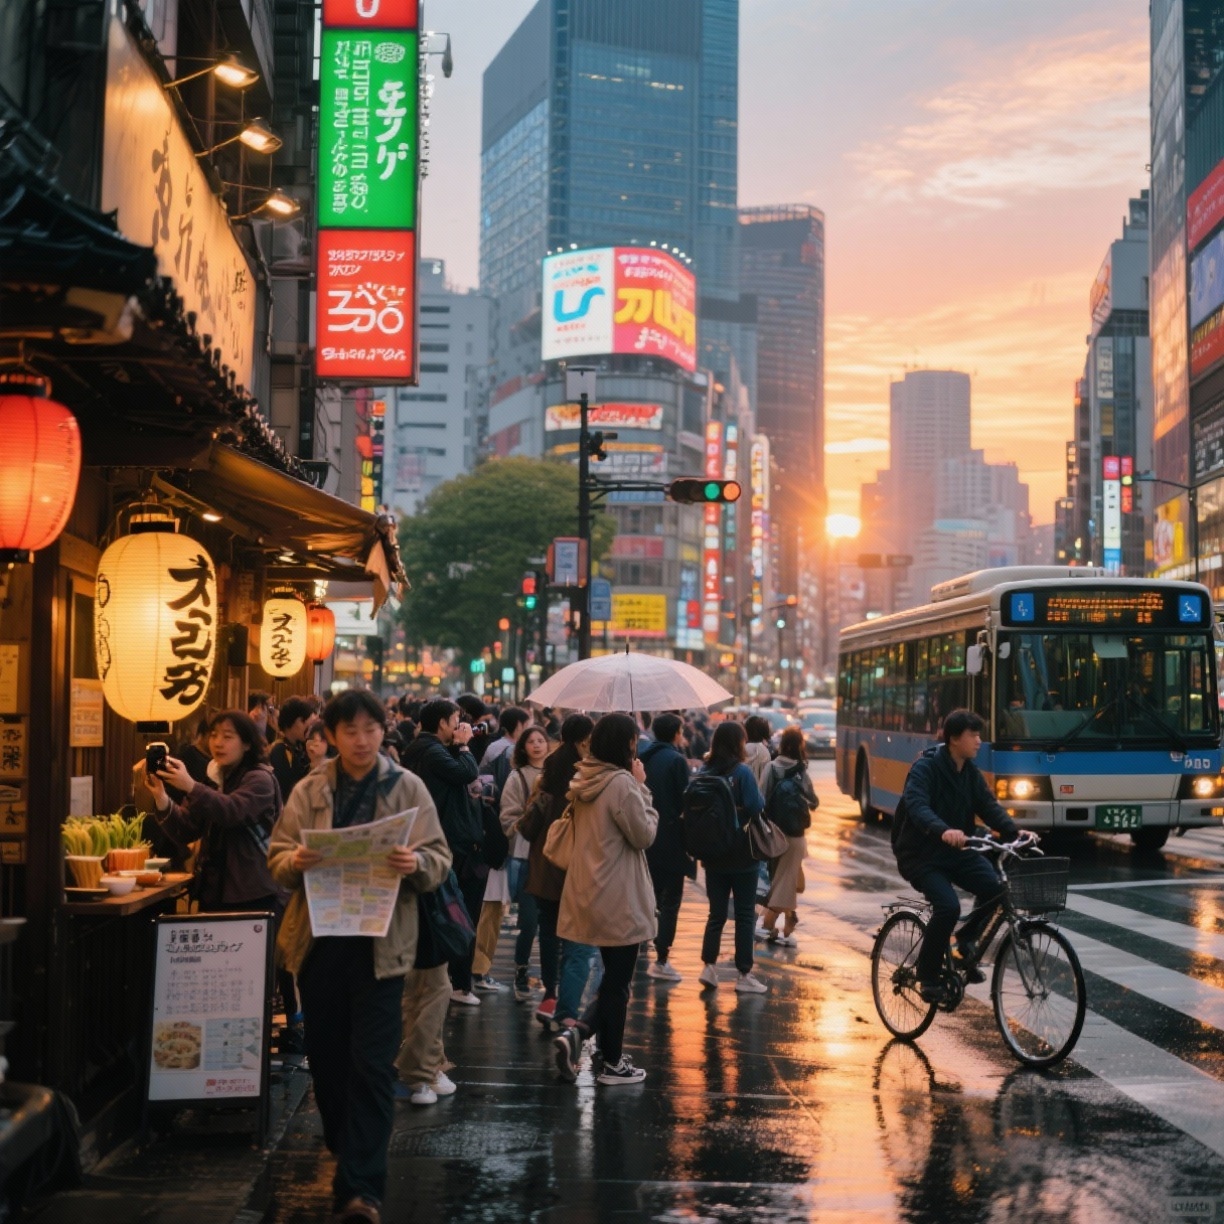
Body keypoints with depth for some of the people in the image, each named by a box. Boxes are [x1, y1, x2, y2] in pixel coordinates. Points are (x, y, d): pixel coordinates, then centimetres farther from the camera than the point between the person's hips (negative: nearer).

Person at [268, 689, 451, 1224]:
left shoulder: (407, 787, 1)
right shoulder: (308, 790, 6)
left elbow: (440, 858, -1)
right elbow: (276, 856, 4)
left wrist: (416, 864, -24)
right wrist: (295, 861, -19)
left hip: (380, 943, -3)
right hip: (319, 939, 3)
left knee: (371, 1065, -5)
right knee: (327, 1058, 12)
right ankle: (347, 1156, 32)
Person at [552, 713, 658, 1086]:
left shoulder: (582, 780, 7)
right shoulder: (622, 783, -20)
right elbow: (644, 834, -13)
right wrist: (642, 787, -7)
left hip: (590, 894, 8)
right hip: (620, 900, -8)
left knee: (613, 978, 20)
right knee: (618, 982, 4)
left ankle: (577, 1033, 4)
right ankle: (613, 1064, 13)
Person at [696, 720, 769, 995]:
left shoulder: (704, 772, 0)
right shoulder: (742, 772, -15)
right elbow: (756, 808, -19)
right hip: (742, 855, -4)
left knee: (717, 912, 15)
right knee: (745, 914, 5)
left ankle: (708, 966, 11)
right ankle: (744, 974, 8)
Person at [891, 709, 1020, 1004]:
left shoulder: (970, 772, 6)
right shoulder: (925, 768, -16)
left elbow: (989, 806, -1)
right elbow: (916, 806, -31)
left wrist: (1015, 831, -20)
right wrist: (943, 830, -50)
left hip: (956, 851, 6)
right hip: (920, 854, -6)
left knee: (995, 886, -20)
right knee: (948, 906, -28)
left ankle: (966, 941, 6)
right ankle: (927, 977, -7)